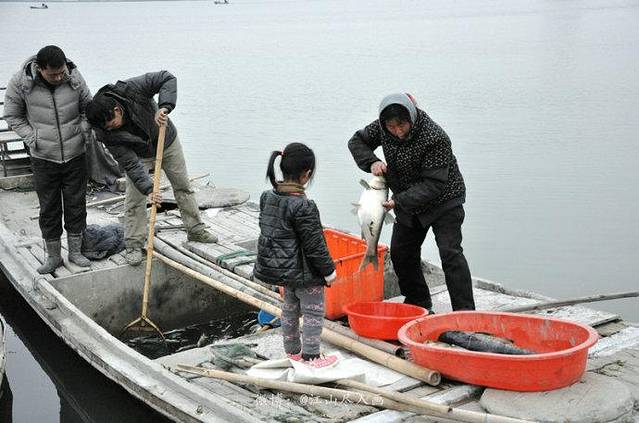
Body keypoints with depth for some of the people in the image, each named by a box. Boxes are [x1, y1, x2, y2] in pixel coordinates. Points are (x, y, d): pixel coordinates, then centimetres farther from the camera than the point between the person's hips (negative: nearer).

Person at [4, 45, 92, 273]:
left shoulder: (74, 78, -10)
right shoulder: (21, 82, -15)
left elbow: (88, 108, 7)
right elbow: (12, 116, -1)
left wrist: (84, 133, -4)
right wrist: (32, 139, -8)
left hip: (75, 155, 1)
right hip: (43, 158, -1)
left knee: (76, 204, 9)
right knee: (49, 208, 6)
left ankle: (75, 252, 23)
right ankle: (53, 257, 20)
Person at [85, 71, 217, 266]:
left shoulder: (131, 89, -36)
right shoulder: (106, 134, -30)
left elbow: (168, 78, -34)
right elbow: (130, 164, -30)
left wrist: (164, 107, -49)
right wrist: (147, 188, -39)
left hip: (167, 142, 1)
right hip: (139, 154, -1)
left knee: (183, 187, 10)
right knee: (134, 200, -8)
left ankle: (196, 230, 25)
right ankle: (134, 245, 4)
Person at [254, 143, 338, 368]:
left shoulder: (267, 197, -2)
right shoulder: (303, 206, -26)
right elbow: (314, 245, -21)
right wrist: (328, 271, -9)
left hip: (276, 266, 8)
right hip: (304, 271, -8)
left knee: (290, 308, 22)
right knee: (313, 311, 8)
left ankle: (292, 350, 34)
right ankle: (311, 356, 15)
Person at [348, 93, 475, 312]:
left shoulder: (435, 138, -31)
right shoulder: (382, 128, -12)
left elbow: (434, 184, -30)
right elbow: (357, 141, 4)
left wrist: (399, 201, -32)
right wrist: (372, 162, -16)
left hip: (443, 201, -7)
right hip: (407, 203, 7)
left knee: (450, 253, -15)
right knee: (401, 254, 11)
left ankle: (465, 312, -11)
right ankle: (419, 306, 26)